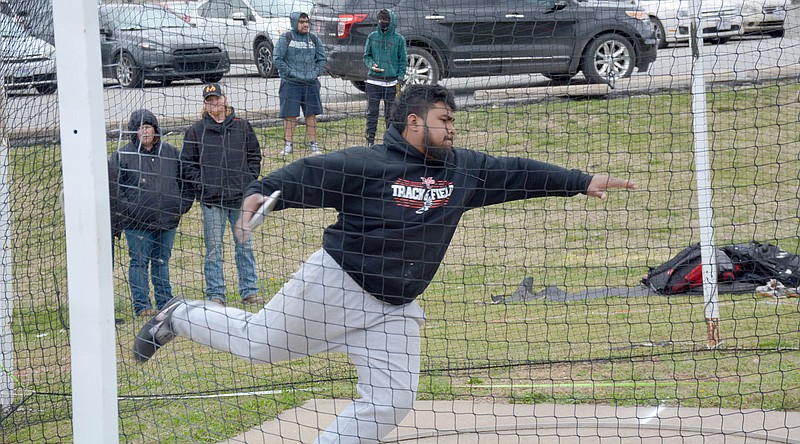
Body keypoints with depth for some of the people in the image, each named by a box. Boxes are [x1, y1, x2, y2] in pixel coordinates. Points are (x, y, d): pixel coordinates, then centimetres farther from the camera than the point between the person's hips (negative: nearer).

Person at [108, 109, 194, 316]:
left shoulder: (171, 153, 9)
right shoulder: (122, 156, -2)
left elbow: (186, 180, 18)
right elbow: (113, 188, -2)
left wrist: (183, 205, 8)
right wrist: (125, 211, -10)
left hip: (167, 220, 3)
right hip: (137, 223, -3)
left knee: (162, 262, 12)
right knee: (139, 262, -1)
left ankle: (165, 303, 18)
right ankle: (142, 305, 4)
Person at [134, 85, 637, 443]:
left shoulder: (464, 169, 2)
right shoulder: (367, 164, -15)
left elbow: (517, 172, 7)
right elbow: (308, 175, -16)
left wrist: (583, 182, 8)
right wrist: (260, 193, -31)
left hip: (393, 312, 6)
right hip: (335, 284, -6)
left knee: (391, 402, -2)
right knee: (258, 343, 7)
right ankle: (180, 318, 33)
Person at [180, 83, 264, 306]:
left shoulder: (242, 127, 7)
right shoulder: (196, 130, 3)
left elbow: (254, 154, 14)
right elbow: (187, 162, 6)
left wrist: (249, 180, 2)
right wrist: (201, 185, -4)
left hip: (241, 197, 2)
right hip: (211, 200, -2)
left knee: (245, 245, 7)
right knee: (213, 249, 1)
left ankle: (249, 291, 15)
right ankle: (215, 294, 7)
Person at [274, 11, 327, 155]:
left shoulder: (314, 39, 11)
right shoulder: (285, 38, -2)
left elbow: (322, 59, 15)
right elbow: (278, 59, -6)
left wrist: (315, 73, 1)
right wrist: (290, 73, -11)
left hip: (311, 84, 4)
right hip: (291, 84, -4)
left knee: (311, 114, 6)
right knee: (290, 115, -3)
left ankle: (313, 143, 13)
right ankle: (288, 144, 3)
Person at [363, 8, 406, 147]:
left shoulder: (399, 39, 3)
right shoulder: (372, 36, 7)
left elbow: (403, 61, 5)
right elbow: (366, 56, 13)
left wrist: (400, 80, -4)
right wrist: (371, 65, -9)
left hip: (391, 82, -1)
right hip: (374, 80, 1)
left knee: (390, 114, 3)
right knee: (372, 112, 0)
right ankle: (370, 141, 4)